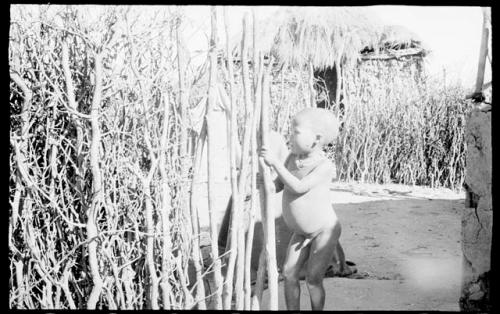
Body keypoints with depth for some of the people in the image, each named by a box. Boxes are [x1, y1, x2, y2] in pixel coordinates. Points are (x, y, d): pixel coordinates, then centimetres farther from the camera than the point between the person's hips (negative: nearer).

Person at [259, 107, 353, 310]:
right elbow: (278, 185, 3)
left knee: (313, 279, -4)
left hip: (325, 231, -6)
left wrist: (276, 162, -35)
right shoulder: (293, 157, -6)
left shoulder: (325, 165, -24)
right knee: (289, 273, 3)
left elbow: (298, 187, -35)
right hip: (301, 233, 6)